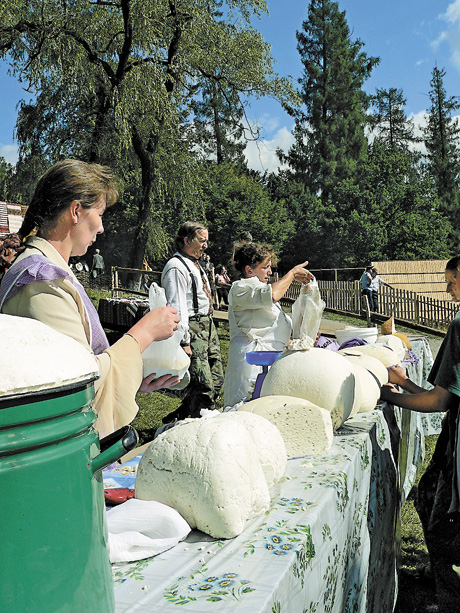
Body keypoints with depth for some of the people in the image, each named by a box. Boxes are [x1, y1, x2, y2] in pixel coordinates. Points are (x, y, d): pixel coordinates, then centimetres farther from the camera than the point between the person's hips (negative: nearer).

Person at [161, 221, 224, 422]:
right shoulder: (176, 268, -13)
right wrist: (184, 341, -22)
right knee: (204, 387, -11)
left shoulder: (195, 264, 19)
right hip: (192, 329, -10)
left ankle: (177, 417, 22)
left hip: (208, 326, 10)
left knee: (216, 381, 12)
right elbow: (177, 307, -19)